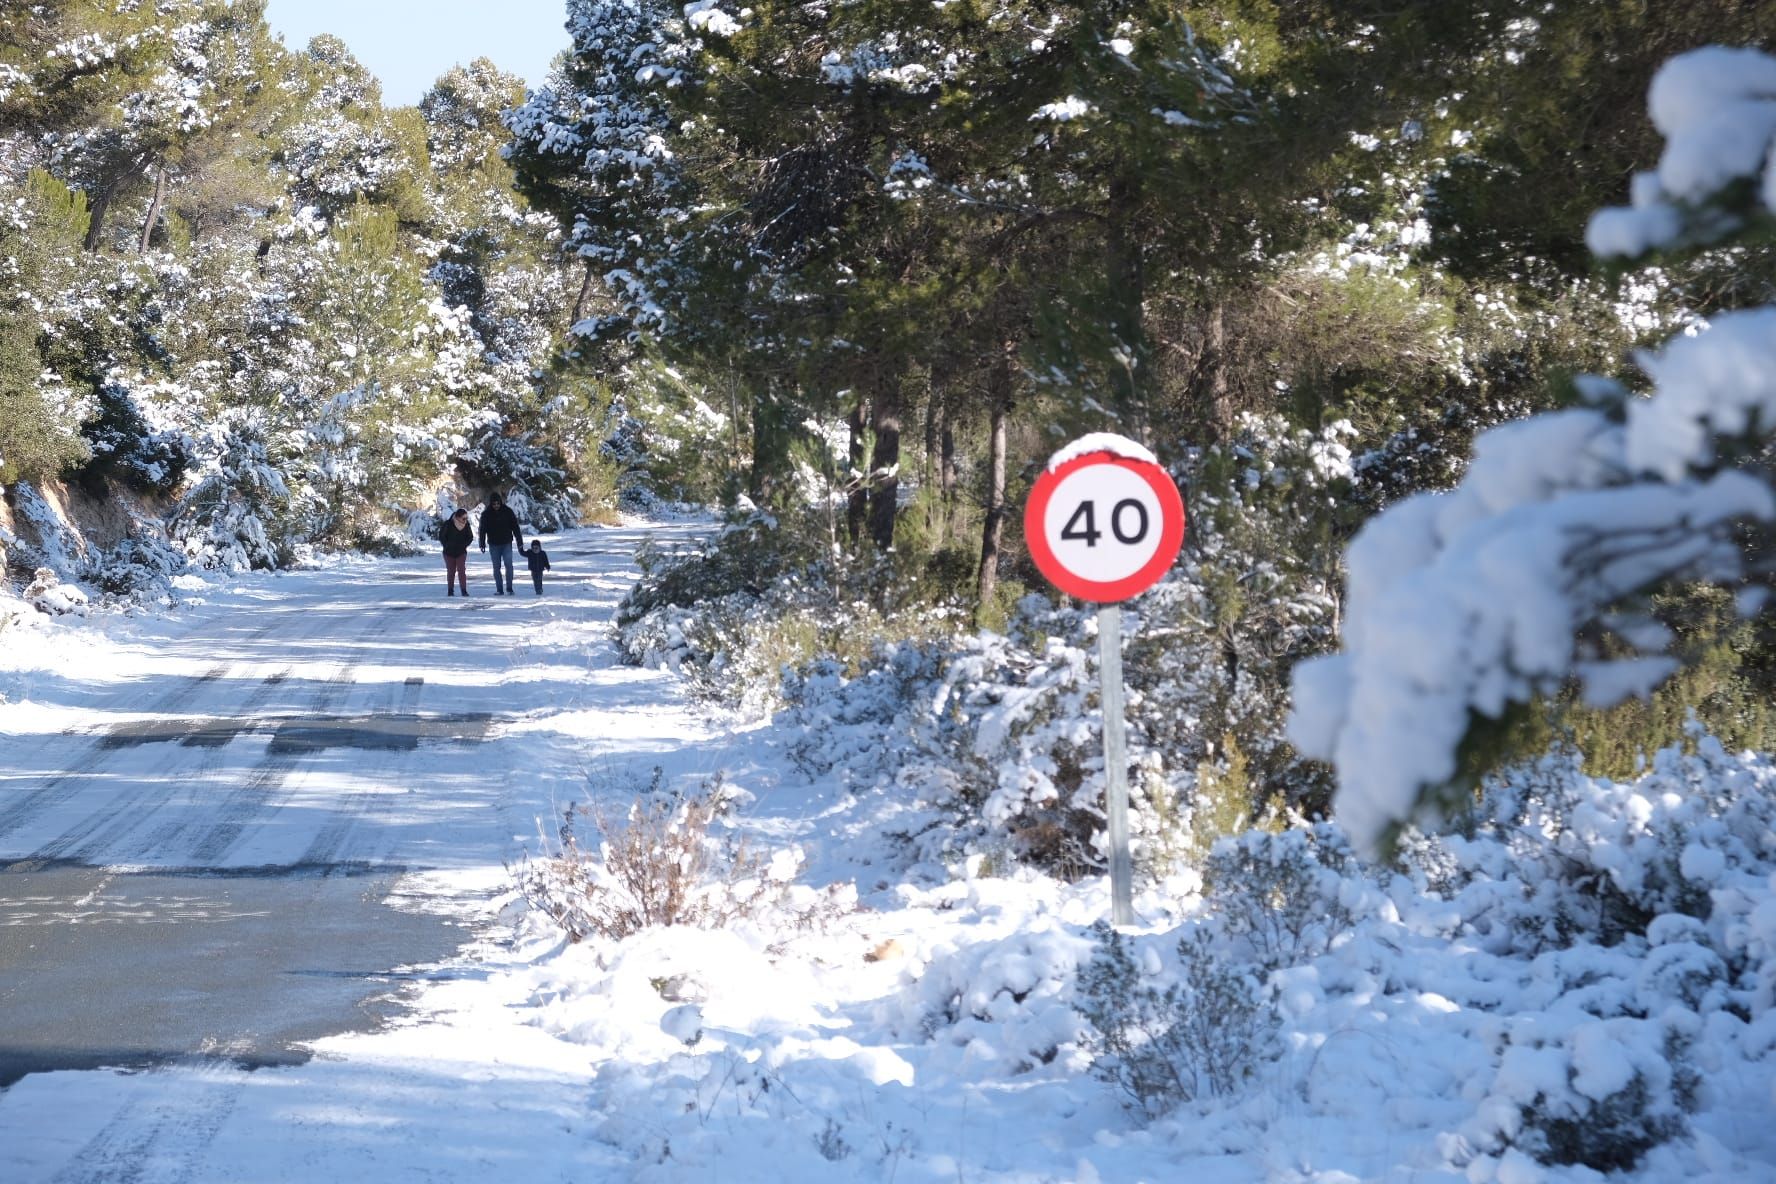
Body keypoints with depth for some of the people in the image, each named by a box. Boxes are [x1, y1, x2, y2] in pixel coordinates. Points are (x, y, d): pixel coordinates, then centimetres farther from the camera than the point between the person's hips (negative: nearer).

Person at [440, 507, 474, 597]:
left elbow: (470, 537, 6)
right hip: (449, 552, -1)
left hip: (461, 552, 1)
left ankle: (464, 590, -6)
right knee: (451, 571, 5)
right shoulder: (448, 524, -15)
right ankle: (450, 590, 15)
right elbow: (441, 535, -5)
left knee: (462, 570, -7)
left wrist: (464, 545, -5)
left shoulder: (466, 525, -7)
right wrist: (447, 545, -8)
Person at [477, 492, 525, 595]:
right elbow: (482, 530, 5)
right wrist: (482, 544, -2)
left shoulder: (507, 511, -4)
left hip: (506, 543, -1)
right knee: (496, 567, 3)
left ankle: (509, 589, -4)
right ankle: (499, 590, 7)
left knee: (508, 565, -10)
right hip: (494, 545, 1)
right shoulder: (486, 514, -1)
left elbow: (515, 527, 0)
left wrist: (520, 542, -2)